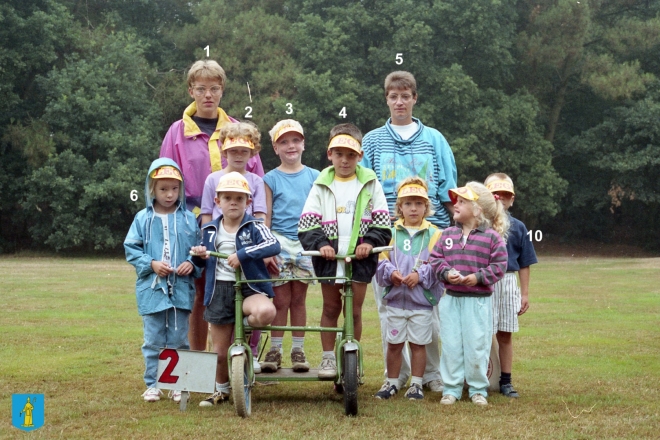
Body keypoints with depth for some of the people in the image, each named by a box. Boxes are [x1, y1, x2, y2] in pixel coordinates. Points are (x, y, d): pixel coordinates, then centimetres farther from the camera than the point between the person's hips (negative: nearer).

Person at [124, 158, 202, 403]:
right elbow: (131, 249, 1)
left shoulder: (188, 219, 3)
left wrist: (192, 263, -11)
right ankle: (152, 384, 16)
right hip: (152, 288, 0)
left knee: (179, 340, 7)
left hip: (181, 288, 1)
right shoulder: (143, 219, 1)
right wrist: (151, 264, -12)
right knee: (153, 341, 6)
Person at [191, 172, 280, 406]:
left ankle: (244, 326, -3)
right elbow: (207, 259, 23)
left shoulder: (254, 226, -5)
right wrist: (200, 253, -1)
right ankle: (221, 390, 31)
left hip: (250, 288, -3)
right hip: (219, 291, 3)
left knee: (266, 312, -37)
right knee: (220, 351, 6)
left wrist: (243, 254, -30)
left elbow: (273, 245, -23)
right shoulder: (209, 230, 8)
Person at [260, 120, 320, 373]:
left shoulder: (314, 177, 6)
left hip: (305, 245, 1)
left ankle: (298, 350, 13)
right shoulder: (271, 179, 2)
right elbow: (266, 218, 2)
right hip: (279, 243, -1)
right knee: (281, 299, -1)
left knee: (299, 299, 6)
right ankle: (275, 350, 8)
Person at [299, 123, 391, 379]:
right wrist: (320, 244, -16)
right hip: (329, 257, 1)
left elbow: (382, 223, 3)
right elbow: (307, 223, -1)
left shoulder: (370, 184, 5)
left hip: (360, 258, -1)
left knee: (354, 310, 4)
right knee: (330, 308, 8)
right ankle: (328, 358, 17)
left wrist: (370, 242, -13)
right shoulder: (322, 185, 6)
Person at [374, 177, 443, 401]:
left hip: (422, 301, -2)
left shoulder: (434, 234, -1)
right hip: (395, 299, 2)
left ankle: (416, 384, 17)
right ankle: (392, 382, 21)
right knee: (394, 343, 10)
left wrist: (421, 275, -19)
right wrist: (390, 272, -16)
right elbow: (381, 261, 2)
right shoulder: (391, 232, 4)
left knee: (418, 343, 6)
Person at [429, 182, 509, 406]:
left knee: (477, 346, 3)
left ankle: (478, 389, 16)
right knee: (451, 346, 5)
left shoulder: (492, 237, -4)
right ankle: (451, 388, 15)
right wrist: (447, 273, -13)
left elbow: (498, 265, -5)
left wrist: (479, 277, -17)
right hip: (451, 299, 3)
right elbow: (435, 258, 5)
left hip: (479, 301, -3)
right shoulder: (448, 234, 7)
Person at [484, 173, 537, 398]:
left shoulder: (518, 227, 7)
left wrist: (524, 293, 7)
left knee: (505, 335, 9)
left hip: (507, 284, 2)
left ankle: (506, 381, 17)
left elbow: (524, 263, 9)